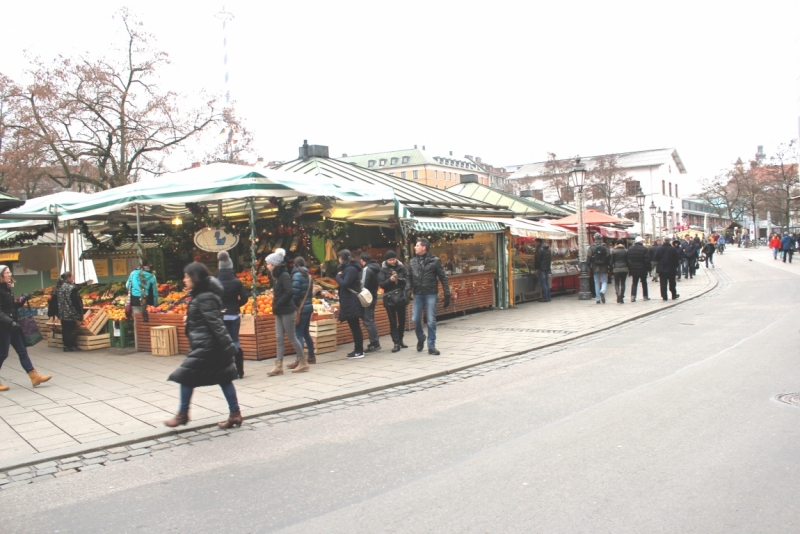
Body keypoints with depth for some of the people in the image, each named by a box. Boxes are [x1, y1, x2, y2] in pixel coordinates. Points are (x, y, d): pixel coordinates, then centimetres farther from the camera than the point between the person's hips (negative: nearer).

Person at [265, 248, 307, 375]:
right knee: (279, 338, 6)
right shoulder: (276, 276, 12)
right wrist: (275, 306, 3)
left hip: (287, 311, -9)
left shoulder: (284, 275, -14)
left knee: (291, 337, 0)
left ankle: (303, 362, 11)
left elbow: (289, 292, -24)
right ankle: (279, 365, 7)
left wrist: (278, 304, -17)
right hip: (279, 312, 9)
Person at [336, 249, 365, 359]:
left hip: (352, 303, -10)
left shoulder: (351, 269, -14)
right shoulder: (348, 267, 17)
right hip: (350, 302, 10)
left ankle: (359, 351, -2)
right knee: (354, 326, 13)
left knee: (355, 326, -6)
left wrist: (338, 276, -5)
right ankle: (358, 349, 19)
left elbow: (344, 283, -21)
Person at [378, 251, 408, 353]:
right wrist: (390, 280, -24)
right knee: (393, 321, -1)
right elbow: (381, 283, -9)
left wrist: (399, 279, -21)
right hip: (390, 298, -2)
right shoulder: (383, 270, -3)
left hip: (401, 297, 2)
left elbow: (407, 279, -3)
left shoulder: (401, 267, 2)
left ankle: (400, 340, 27)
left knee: (402, 320, 11)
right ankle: (396, 343, 0)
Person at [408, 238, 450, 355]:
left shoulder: (435, 261, -5)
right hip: (418, 295, 3)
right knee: (416, 319, 1)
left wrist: (447, 295, -6)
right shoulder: (412, 262, 6)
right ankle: (421, 339, 28)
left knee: (431, 321, -1)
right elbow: (409, 278, 9)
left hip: (431, 294, -3)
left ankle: (431, 346, 9)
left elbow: (443, 278, -3)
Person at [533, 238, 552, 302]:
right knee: (547, 283, 13)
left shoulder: (540, 249, -14)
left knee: (543, 284, -6)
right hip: (547, 268, 9)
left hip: (541, 269, -9)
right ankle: (548, 297, 16)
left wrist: (535, 268, -7)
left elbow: (537, 260, -15)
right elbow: (550, 259, 18)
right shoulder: (548, 248, 13)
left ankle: (545, 298, -7)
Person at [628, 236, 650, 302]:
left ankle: (633, 296, -7)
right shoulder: (644, 249, -12)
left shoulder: (630, 249, 3)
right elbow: (647, 260, -13)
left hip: (633, 269, 3)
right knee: (644, 282, 11)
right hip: (642, 269, -3)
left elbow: (628, 260, 6)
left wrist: (630, 269, 11)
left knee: (634, 283, 7)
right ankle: (645, 296, 17)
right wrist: (648, 269, -4)